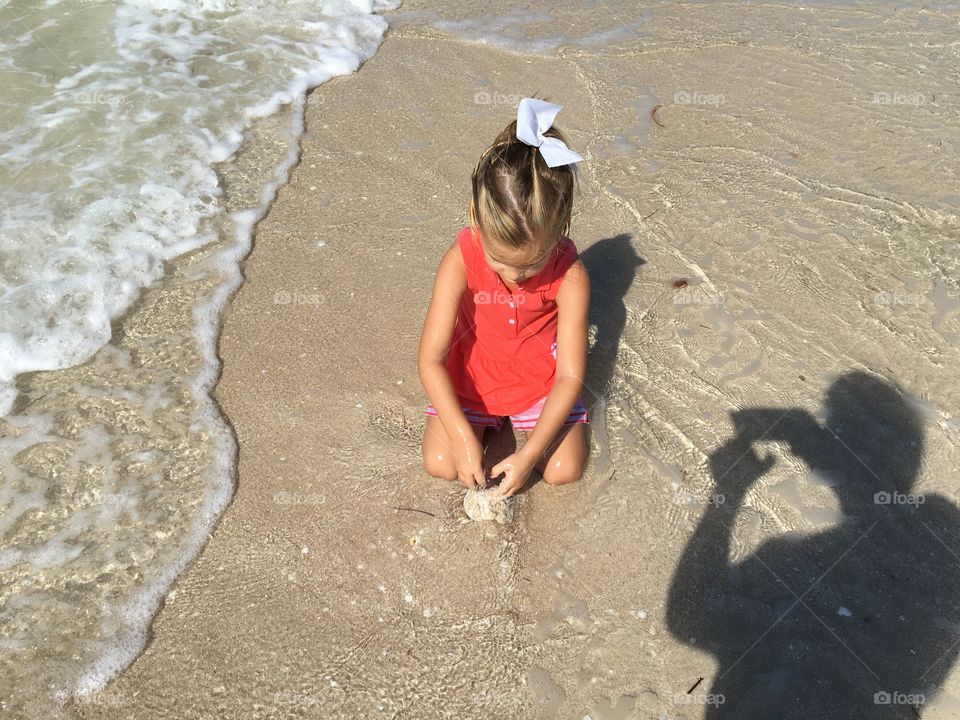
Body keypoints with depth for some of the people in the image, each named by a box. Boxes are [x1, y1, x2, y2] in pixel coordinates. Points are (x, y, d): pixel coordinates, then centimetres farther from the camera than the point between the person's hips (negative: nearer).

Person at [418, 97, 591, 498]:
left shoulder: (570, 274, -27)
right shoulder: (460, 260, -27)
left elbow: (570, 376, -23)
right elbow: (430, 359, -25)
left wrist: (529, 453, -29)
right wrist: (465, 437, -32)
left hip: (541, 376, 0)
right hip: (472, 371, 1)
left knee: (564, 470, -10)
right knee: (440, 464, -10)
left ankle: (517, 418, 17)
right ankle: (489, 420, 18)